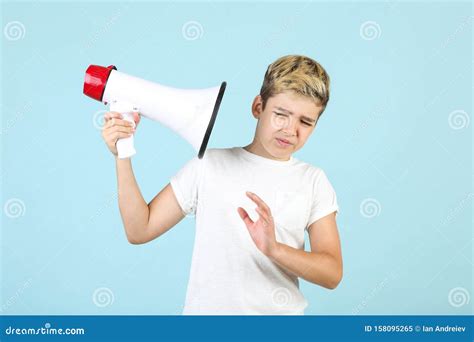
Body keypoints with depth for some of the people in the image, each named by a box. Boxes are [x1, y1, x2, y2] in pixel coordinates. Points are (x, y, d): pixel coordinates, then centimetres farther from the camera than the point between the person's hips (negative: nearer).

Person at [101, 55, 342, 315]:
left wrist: (274, 249, -21)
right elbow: (140, 230, 0)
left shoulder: (314, 181, 2)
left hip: (280, 311, 0)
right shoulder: (209, 165, 1)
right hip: (206, 308, 1)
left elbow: (332, 274, -5)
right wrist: (122, 156, -7)